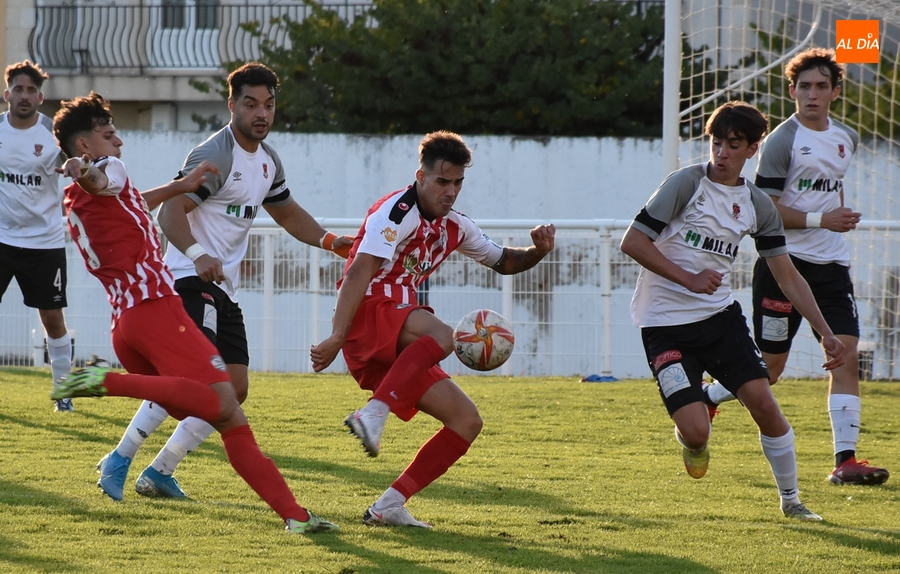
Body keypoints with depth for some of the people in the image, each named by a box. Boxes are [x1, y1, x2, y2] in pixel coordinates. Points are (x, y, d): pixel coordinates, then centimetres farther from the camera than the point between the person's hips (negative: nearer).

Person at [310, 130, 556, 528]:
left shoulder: (454, 227, 18)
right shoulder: (398, 211, -10)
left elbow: (503, 261, 32)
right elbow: (358, 274, -21)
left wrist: (537, 251, 8)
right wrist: (337, 337, -32)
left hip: (398, 345, 9)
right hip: (368, 316, -9)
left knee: (467, 420, 2)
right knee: (440, 335, -37)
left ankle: (389, 506, -2)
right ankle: (372, 415, -45)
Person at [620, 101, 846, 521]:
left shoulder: (758, 206, 5)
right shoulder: (685, 183, -11)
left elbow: (787, 276, 9)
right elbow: (632, 242, -12)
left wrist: (825, 333, 2)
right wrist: (688, 279, -18)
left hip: (720, 315, 4)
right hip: (666, 324, -4)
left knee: (762, 401, -10)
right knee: (696, 431, -15)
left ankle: (790, 499, 8)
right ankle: (693, 444, 24)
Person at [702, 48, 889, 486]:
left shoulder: (846, 139, 12)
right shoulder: (782, 141, -9)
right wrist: (820, 220, -19)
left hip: (831, 266, 5)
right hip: (785, 263, -5)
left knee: (847, 355, -9)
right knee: (771, 366, 1)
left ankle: (845, 459, -11)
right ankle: (702, 402, 26)